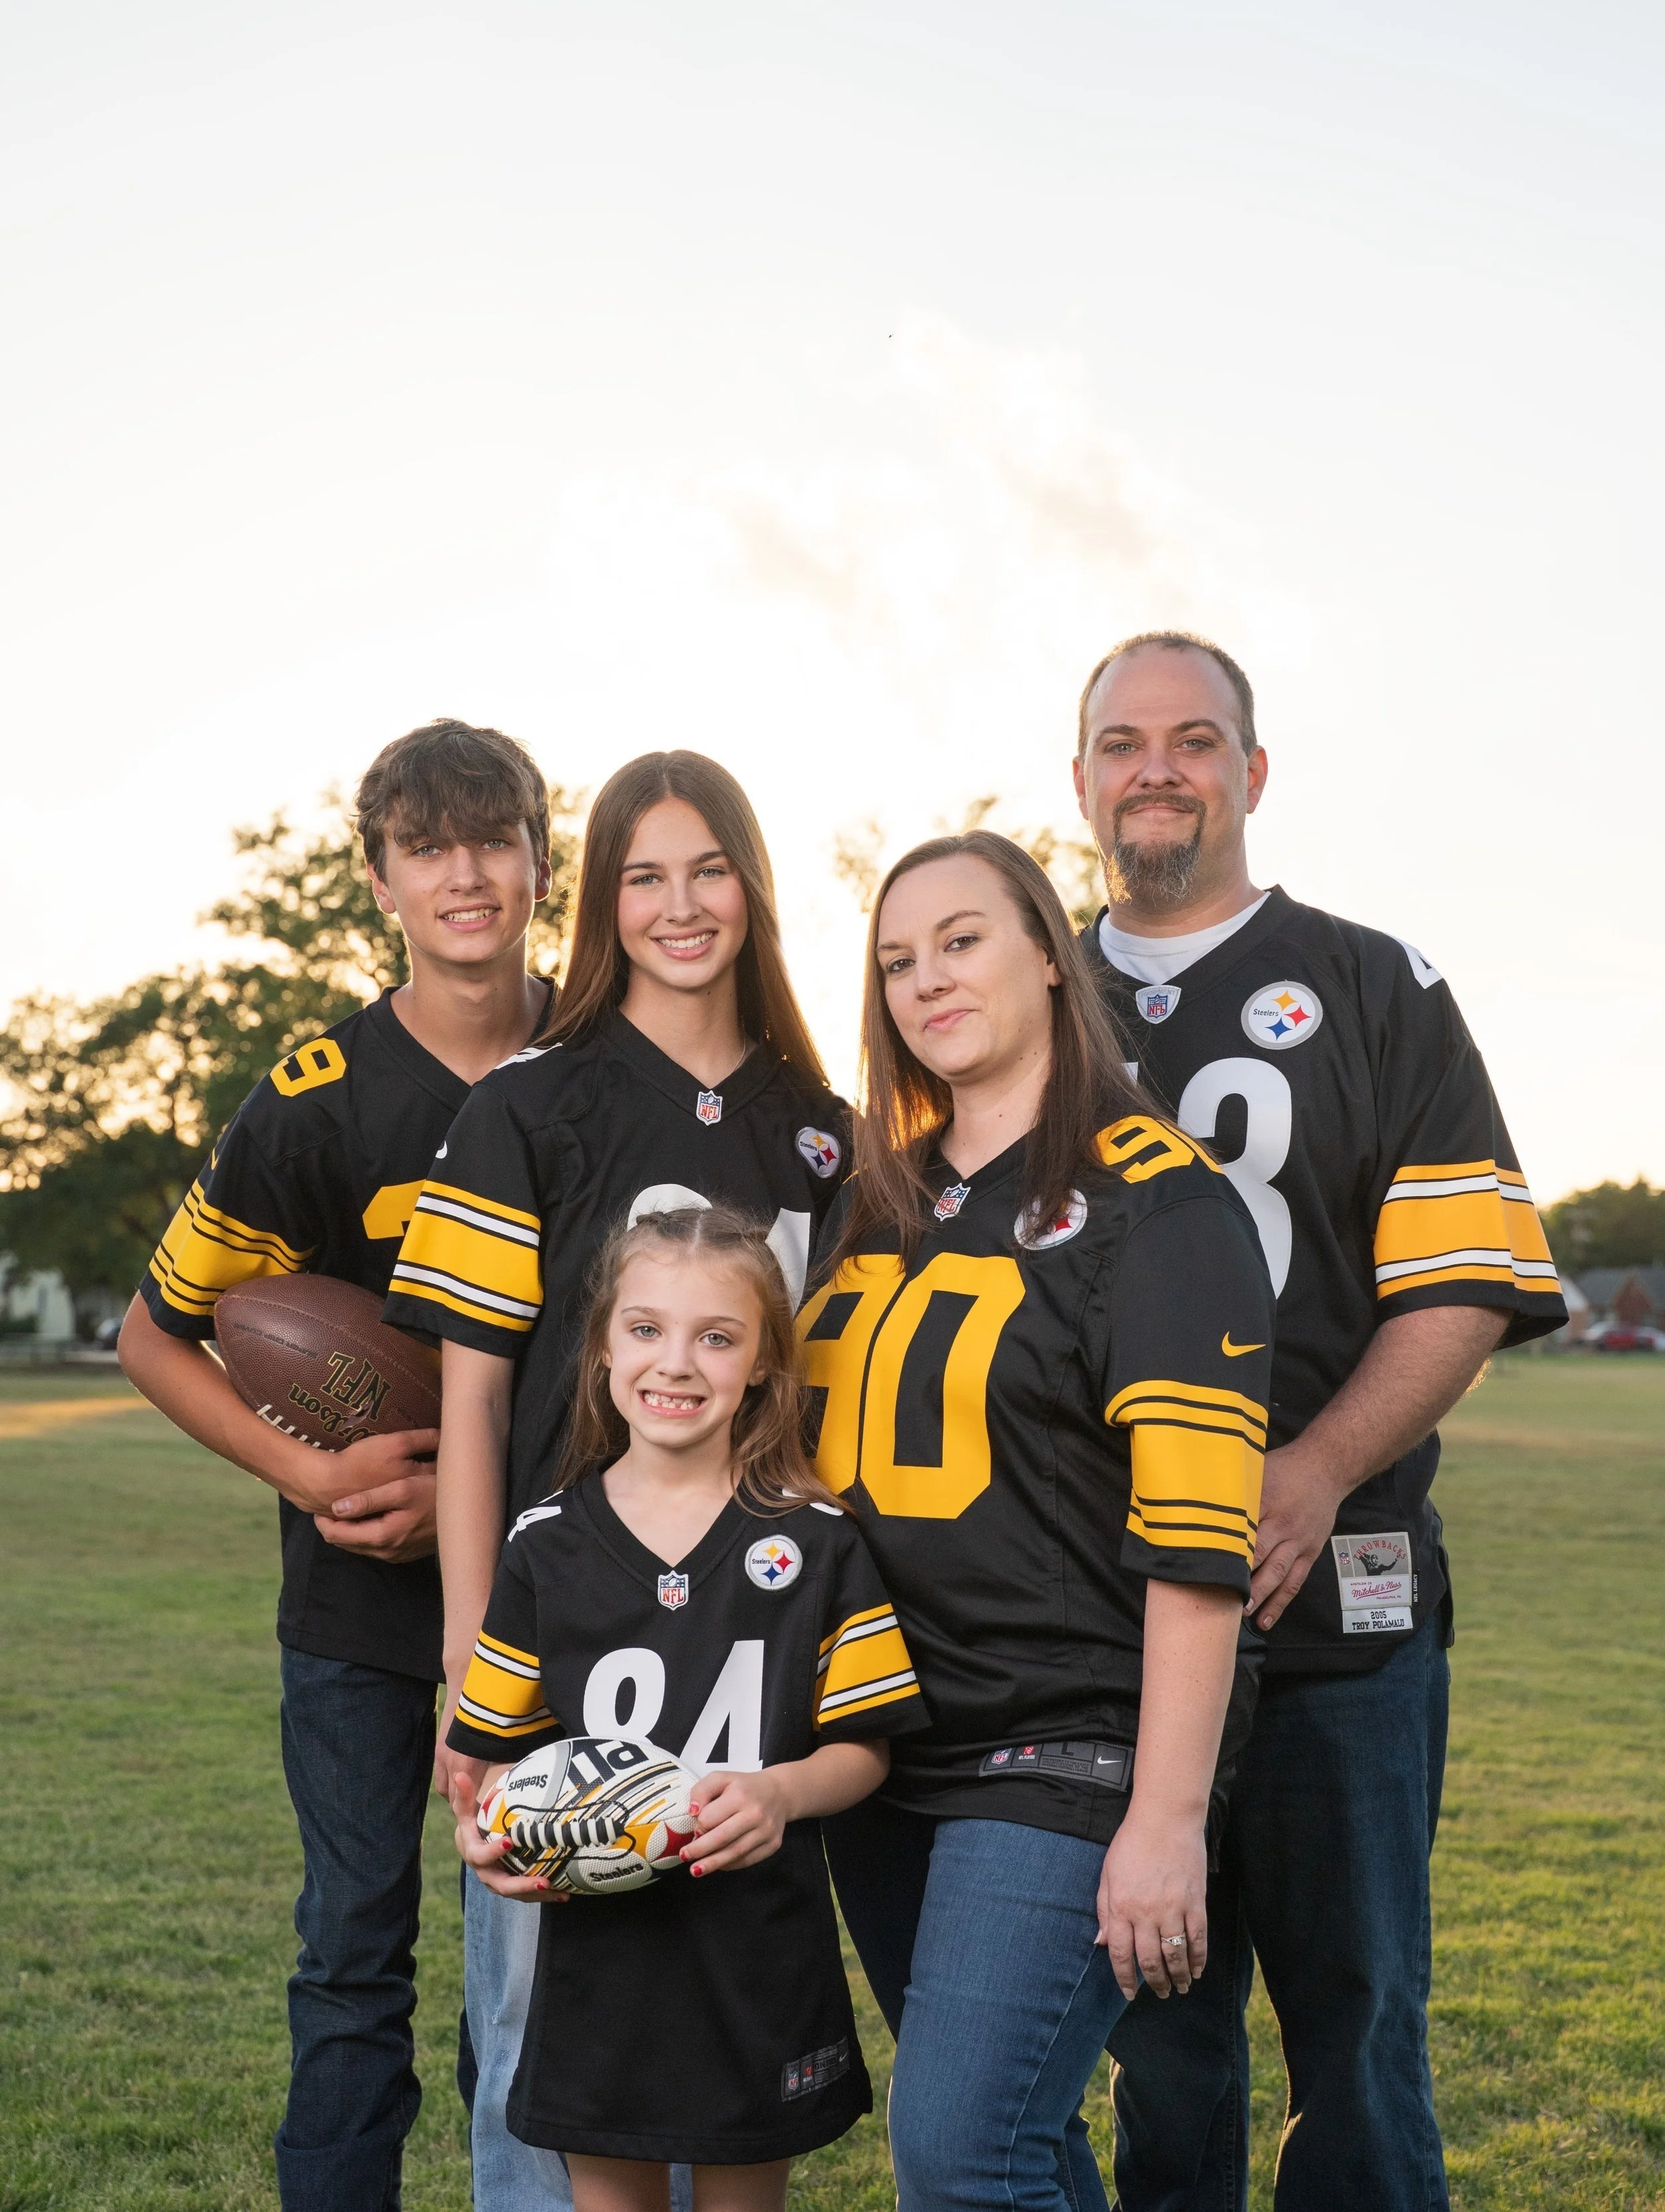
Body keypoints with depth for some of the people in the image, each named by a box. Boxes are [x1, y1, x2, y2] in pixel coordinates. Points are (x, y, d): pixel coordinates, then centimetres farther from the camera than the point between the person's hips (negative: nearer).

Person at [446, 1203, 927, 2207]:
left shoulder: (819, 1543, -4)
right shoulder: (546, 1547, 0)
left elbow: (863, 1746, -1)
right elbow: (501, 1748, 7)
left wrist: (781, 1792, -20)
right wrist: (488, 1829, -13)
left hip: (761, 1955, -1)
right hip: (599, 1947, 1)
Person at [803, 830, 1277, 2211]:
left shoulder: (1157, 1202, -9)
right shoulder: (882, 1205, 12)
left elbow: (1194, 1543, -15)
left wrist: (1166, 1820, -19)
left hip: (1066, 1762, -7)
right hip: (882, 1751, 7)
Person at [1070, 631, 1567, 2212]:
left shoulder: (1372, 991, 6)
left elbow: (1463, 1287, -3)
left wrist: (1315, 1473, -17)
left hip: (1333, 1598, -2)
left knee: (1355, 2020, 5)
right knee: (1157, 2034, 12)